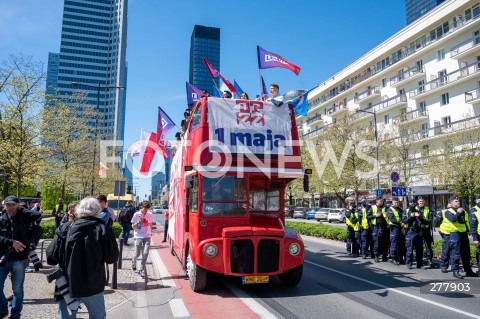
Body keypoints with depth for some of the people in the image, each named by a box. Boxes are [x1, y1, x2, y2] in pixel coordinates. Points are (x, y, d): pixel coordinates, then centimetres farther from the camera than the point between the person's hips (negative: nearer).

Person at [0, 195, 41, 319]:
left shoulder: (23, 217, -2)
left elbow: (37, 215, -20)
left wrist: (21, 209, -9)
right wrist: (11, 242, -19)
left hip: (19, 259, -1)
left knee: (17, 289, 9)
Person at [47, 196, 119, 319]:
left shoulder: (65, 228, -3)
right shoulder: (103, 230, -11)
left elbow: (51, 255, 1)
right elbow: (112, 257, -7)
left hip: (67, 285, 3)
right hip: (92, 286, -2)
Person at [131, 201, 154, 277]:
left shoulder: (150, 215, 3)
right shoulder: (136, 214, -4)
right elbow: (133, 226, 1)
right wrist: (139, 221, -16)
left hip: (147, 237, 2)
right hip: (138, 237, -1)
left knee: (145, 253, -7)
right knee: (137, 253, 2)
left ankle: (141, 270, 3)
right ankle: (134, 261, 37)